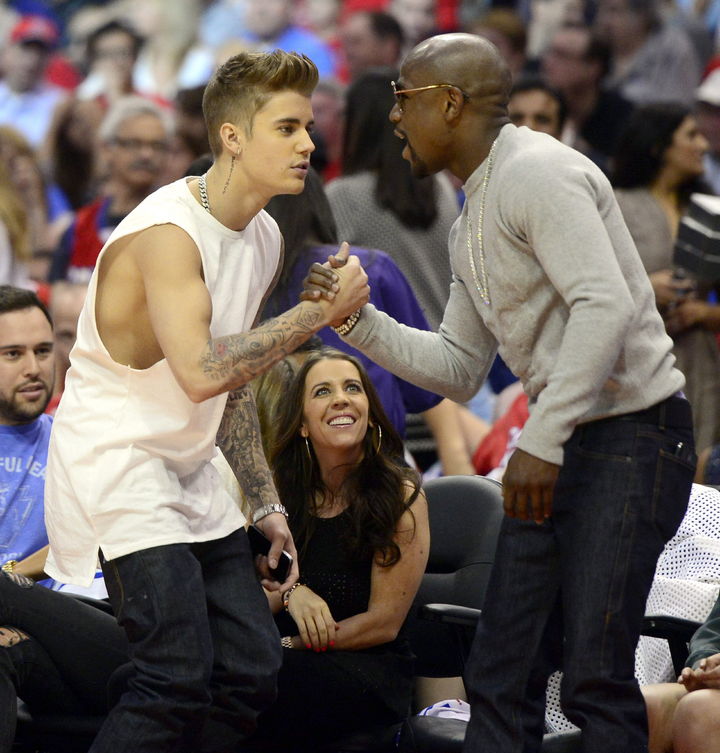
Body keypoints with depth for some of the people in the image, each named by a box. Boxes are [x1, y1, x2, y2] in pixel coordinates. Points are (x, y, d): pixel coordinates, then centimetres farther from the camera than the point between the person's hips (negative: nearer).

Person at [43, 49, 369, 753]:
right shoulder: (169, 230, -19)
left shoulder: (262, 236, 10)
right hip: (115, 459, -9)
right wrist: (318, 311, -24)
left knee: (251, 669, 3)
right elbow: (201, 372, -31)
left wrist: (265, 502, 17)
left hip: (189, 475, 9)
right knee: (179, 675, -19)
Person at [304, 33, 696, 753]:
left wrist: (541, 442, -26)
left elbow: (605, 308, -26)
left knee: (594, 671, -13)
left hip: (632, 431, -10)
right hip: (557, 446, 10)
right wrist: (357, 320, 9)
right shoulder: (470, 226, 17)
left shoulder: (537, 173, -14)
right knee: (500, 673, 6)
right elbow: (458, 370, 22)